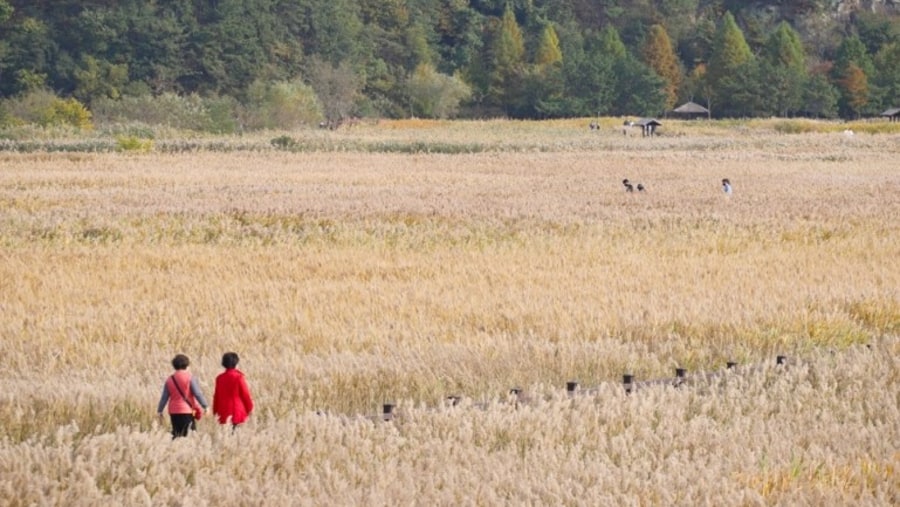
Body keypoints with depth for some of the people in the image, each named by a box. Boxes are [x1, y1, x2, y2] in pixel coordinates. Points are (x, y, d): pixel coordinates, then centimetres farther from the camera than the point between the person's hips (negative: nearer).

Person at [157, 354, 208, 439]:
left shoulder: (170, 380, 8)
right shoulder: (190, 378, -5)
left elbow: (164, 397, 9)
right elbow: (197, 393, -10)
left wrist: (160, 410, 17)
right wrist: (205, 406, -6)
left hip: (174, 412, 5)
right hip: (187, 411, -5)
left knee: (176, 435, 11)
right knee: (187, 435, -7)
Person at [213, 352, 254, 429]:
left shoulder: (220, 378, 5)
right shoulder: (238, 377, -9)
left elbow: (216, 396, 9)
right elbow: (245, 394, -4)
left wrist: (215, 411, 16)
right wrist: (249, 408, 9)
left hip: (223, 414, 5)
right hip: (237, 413, -4)